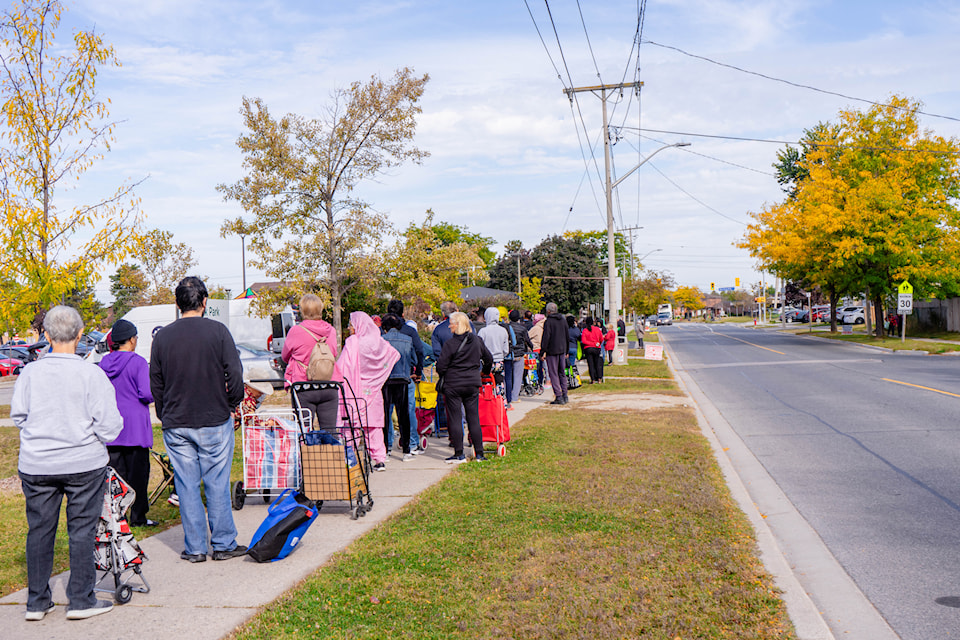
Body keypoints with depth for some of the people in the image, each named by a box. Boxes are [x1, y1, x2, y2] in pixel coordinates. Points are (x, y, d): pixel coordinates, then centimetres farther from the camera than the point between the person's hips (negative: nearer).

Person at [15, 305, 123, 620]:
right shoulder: (91, 374, -14)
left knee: (39, 529, 13)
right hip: (84, 463, -3)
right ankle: (81, 600, 13)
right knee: (82, 529, 7)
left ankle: (37, 601, 23)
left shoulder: (29, 373, -6)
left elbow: (17, 415, 5)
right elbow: (109, 425, -13)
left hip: (36, 464, 3)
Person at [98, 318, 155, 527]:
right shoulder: (138, 362, -13)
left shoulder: (104, 363, 6)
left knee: (114, 473, 11)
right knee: (137, 472, 3)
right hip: (134, 426, -5)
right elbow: (147, 394, -19)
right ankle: (138, 517, 7)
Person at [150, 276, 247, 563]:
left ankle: (194, 548, 15)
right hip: (214, 421, -2)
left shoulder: (162, 336, 1)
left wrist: (165, 416, 16)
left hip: (176, 425, 2)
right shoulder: (217, 330, -7)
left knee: (187, 485, 8)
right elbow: (235, 373, -10)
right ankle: (224, 544, 14)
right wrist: (231, 404, 6)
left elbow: (155, 383, 7)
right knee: (217, 483, 6)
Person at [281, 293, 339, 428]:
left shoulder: (296, 331, -8)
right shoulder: (331, 331, 4)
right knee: (330, 431, 7)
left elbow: (284, 356, 8)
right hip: (329, 388, 4)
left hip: (303, 388, -4)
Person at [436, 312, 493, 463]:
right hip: (473, 383, 5)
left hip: (453, 385, -5)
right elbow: (489, 358, 15)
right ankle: (479, 453, 12)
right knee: (474, 418, 10)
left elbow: (441, 366, -11)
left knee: (455, 419, 3)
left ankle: (459, 454, 4)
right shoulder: (477, 341, 3)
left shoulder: (450, 344, -13)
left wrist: (443, 374, 12)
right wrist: (485, 373, 34)